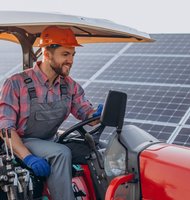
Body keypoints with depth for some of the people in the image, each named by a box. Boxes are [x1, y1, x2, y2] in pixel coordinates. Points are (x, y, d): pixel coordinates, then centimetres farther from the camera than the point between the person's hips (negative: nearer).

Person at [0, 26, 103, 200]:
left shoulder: (69, 85, 4)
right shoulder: (17, 84, -14)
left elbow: (85, 112, 7)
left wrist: (98, 115, -20)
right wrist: (28, 157, -33)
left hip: (49, 143, 5)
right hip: (21, 144, -5)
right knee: (62, 153, -33)